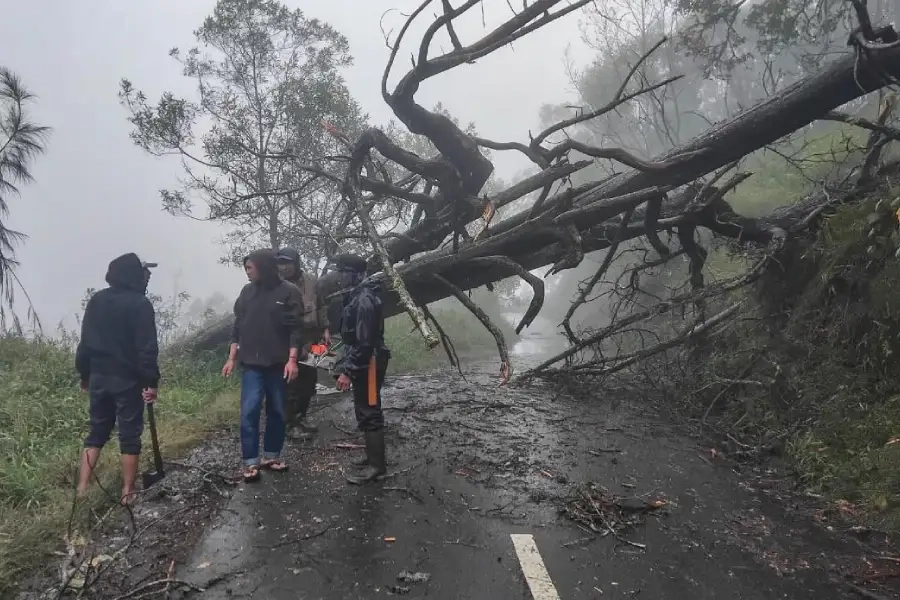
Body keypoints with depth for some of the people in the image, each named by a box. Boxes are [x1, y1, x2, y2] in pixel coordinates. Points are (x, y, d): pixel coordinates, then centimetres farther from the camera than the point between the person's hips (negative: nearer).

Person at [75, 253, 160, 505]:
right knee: (130, 436, 4)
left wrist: (85, 375, 18)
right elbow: (147, 347, -16)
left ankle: (82, 488, 15)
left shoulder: (96, 300, 7)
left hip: (99, 377, 6)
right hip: (128, 379, -6)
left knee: (96, 432, 16)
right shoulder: (140, 303, -12)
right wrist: (152, 381, -12)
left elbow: (85, 342, 10)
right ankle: (127, 492, 10)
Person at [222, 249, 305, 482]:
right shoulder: (247, 292, 7)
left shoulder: (288, 292, -5)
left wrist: (292, 360, -15)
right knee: (249, 412, -5)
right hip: (252, 364, 2)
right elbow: (238, 327, 12)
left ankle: (272, 456, 23)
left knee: (277, 412, 8)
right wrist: (232, 358, 9)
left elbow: (296, 329, -8)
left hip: (278, 364, -2)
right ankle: (251, 462, 3)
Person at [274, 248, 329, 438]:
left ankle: (301, 417, 28)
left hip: (311, 338, 5)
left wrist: (325, 330, 9)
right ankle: (290, 424, 8)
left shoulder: (311, 280, 4)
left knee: (310, 380, 13)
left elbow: (320, 307, 13)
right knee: (291, 383, -2)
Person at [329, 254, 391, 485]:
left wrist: (347, 371, -23)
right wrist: (346, 365, 19)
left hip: (368, 364, -11)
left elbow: (365, 342, -24)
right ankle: (373, 455, 30)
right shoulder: (357, 296, 13)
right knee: (365, 412, 18)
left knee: (369, 413, -5)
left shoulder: (365, 299, -20)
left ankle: (377, 465, 1)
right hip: (363, 363, 11)